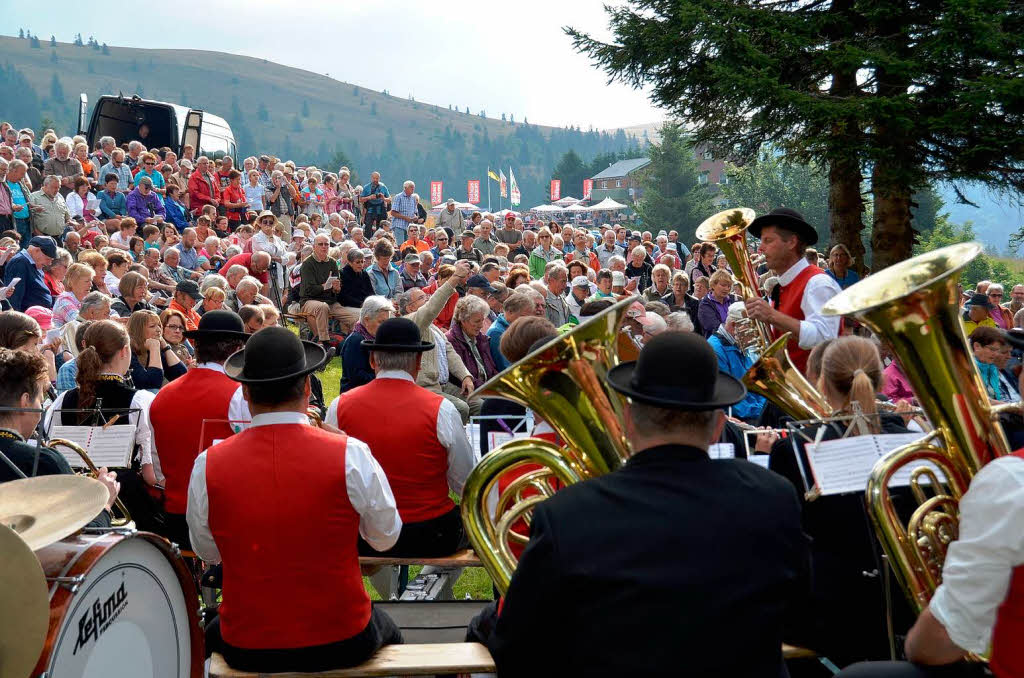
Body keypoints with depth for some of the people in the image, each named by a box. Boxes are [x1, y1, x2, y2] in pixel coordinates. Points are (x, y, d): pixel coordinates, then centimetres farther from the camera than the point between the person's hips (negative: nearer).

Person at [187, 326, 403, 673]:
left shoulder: (208, 465, -13)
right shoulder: (350, 454, -18)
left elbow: (207, 552, 3)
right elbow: (386, 537, -3)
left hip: (245, 649, 1)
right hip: (342, 643, -1)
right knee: (388, 632, 34)